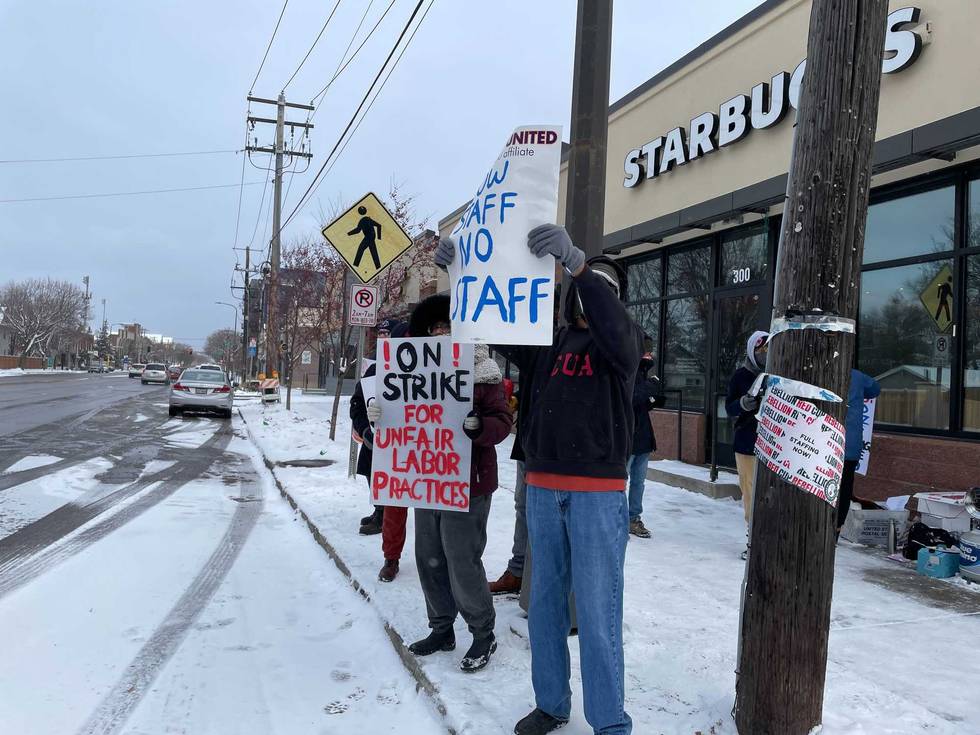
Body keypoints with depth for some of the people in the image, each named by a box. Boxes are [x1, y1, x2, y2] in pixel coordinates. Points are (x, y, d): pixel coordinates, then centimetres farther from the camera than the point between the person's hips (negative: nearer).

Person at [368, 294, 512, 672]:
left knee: (462, 562, -3)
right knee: (429, 559, 13)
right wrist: (378, 414, -8)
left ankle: (483, 634, 17)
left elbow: (502, 421, -13)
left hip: (467, 484, -6)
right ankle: (441, 629, 31)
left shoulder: (482, 373, -6)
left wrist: (477, 426, -34)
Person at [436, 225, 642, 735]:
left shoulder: (623, 339, 1)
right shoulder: (549, 341, 14)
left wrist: (574, 260, -37)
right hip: (541, 489, 5)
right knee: (546, 603, 13)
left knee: (597, 613, -2)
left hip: (597, 494, -4)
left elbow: (611, 325, -22)